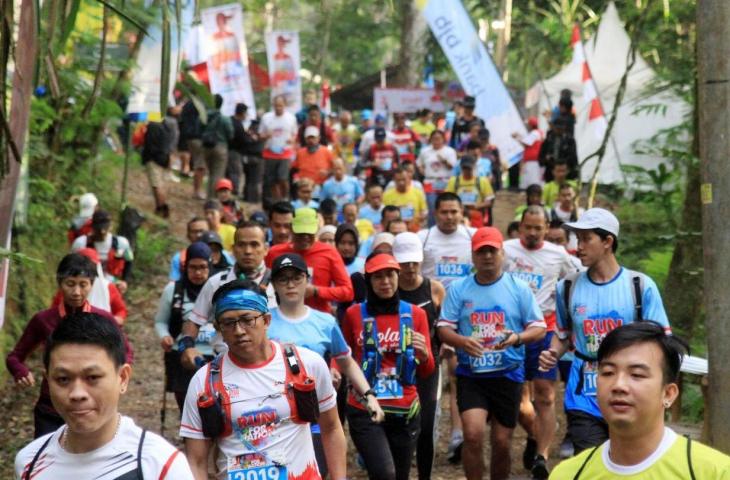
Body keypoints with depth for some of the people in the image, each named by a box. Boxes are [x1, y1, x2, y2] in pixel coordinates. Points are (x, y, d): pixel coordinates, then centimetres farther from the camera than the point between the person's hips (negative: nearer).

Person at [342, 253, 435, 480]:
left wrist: (423, 354, -17)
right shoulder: (354, 314, -1)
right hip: (364, 410, -2)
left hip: (405, 410, 3)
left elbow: (426, 372, 4)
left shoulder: (415, 314, 3)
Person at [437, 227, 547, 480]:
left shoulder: (519, 288, 0)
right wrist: (461, 341, -22)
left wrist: (517, 338, -22)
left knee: (502, 443, 9)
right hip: (470, 374, 0)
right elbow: (443, 328, 0)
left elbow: (539, 328, 0)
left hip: (508, 374, 1)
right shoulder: (458, 289, 2)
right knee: (472, 435, -17)